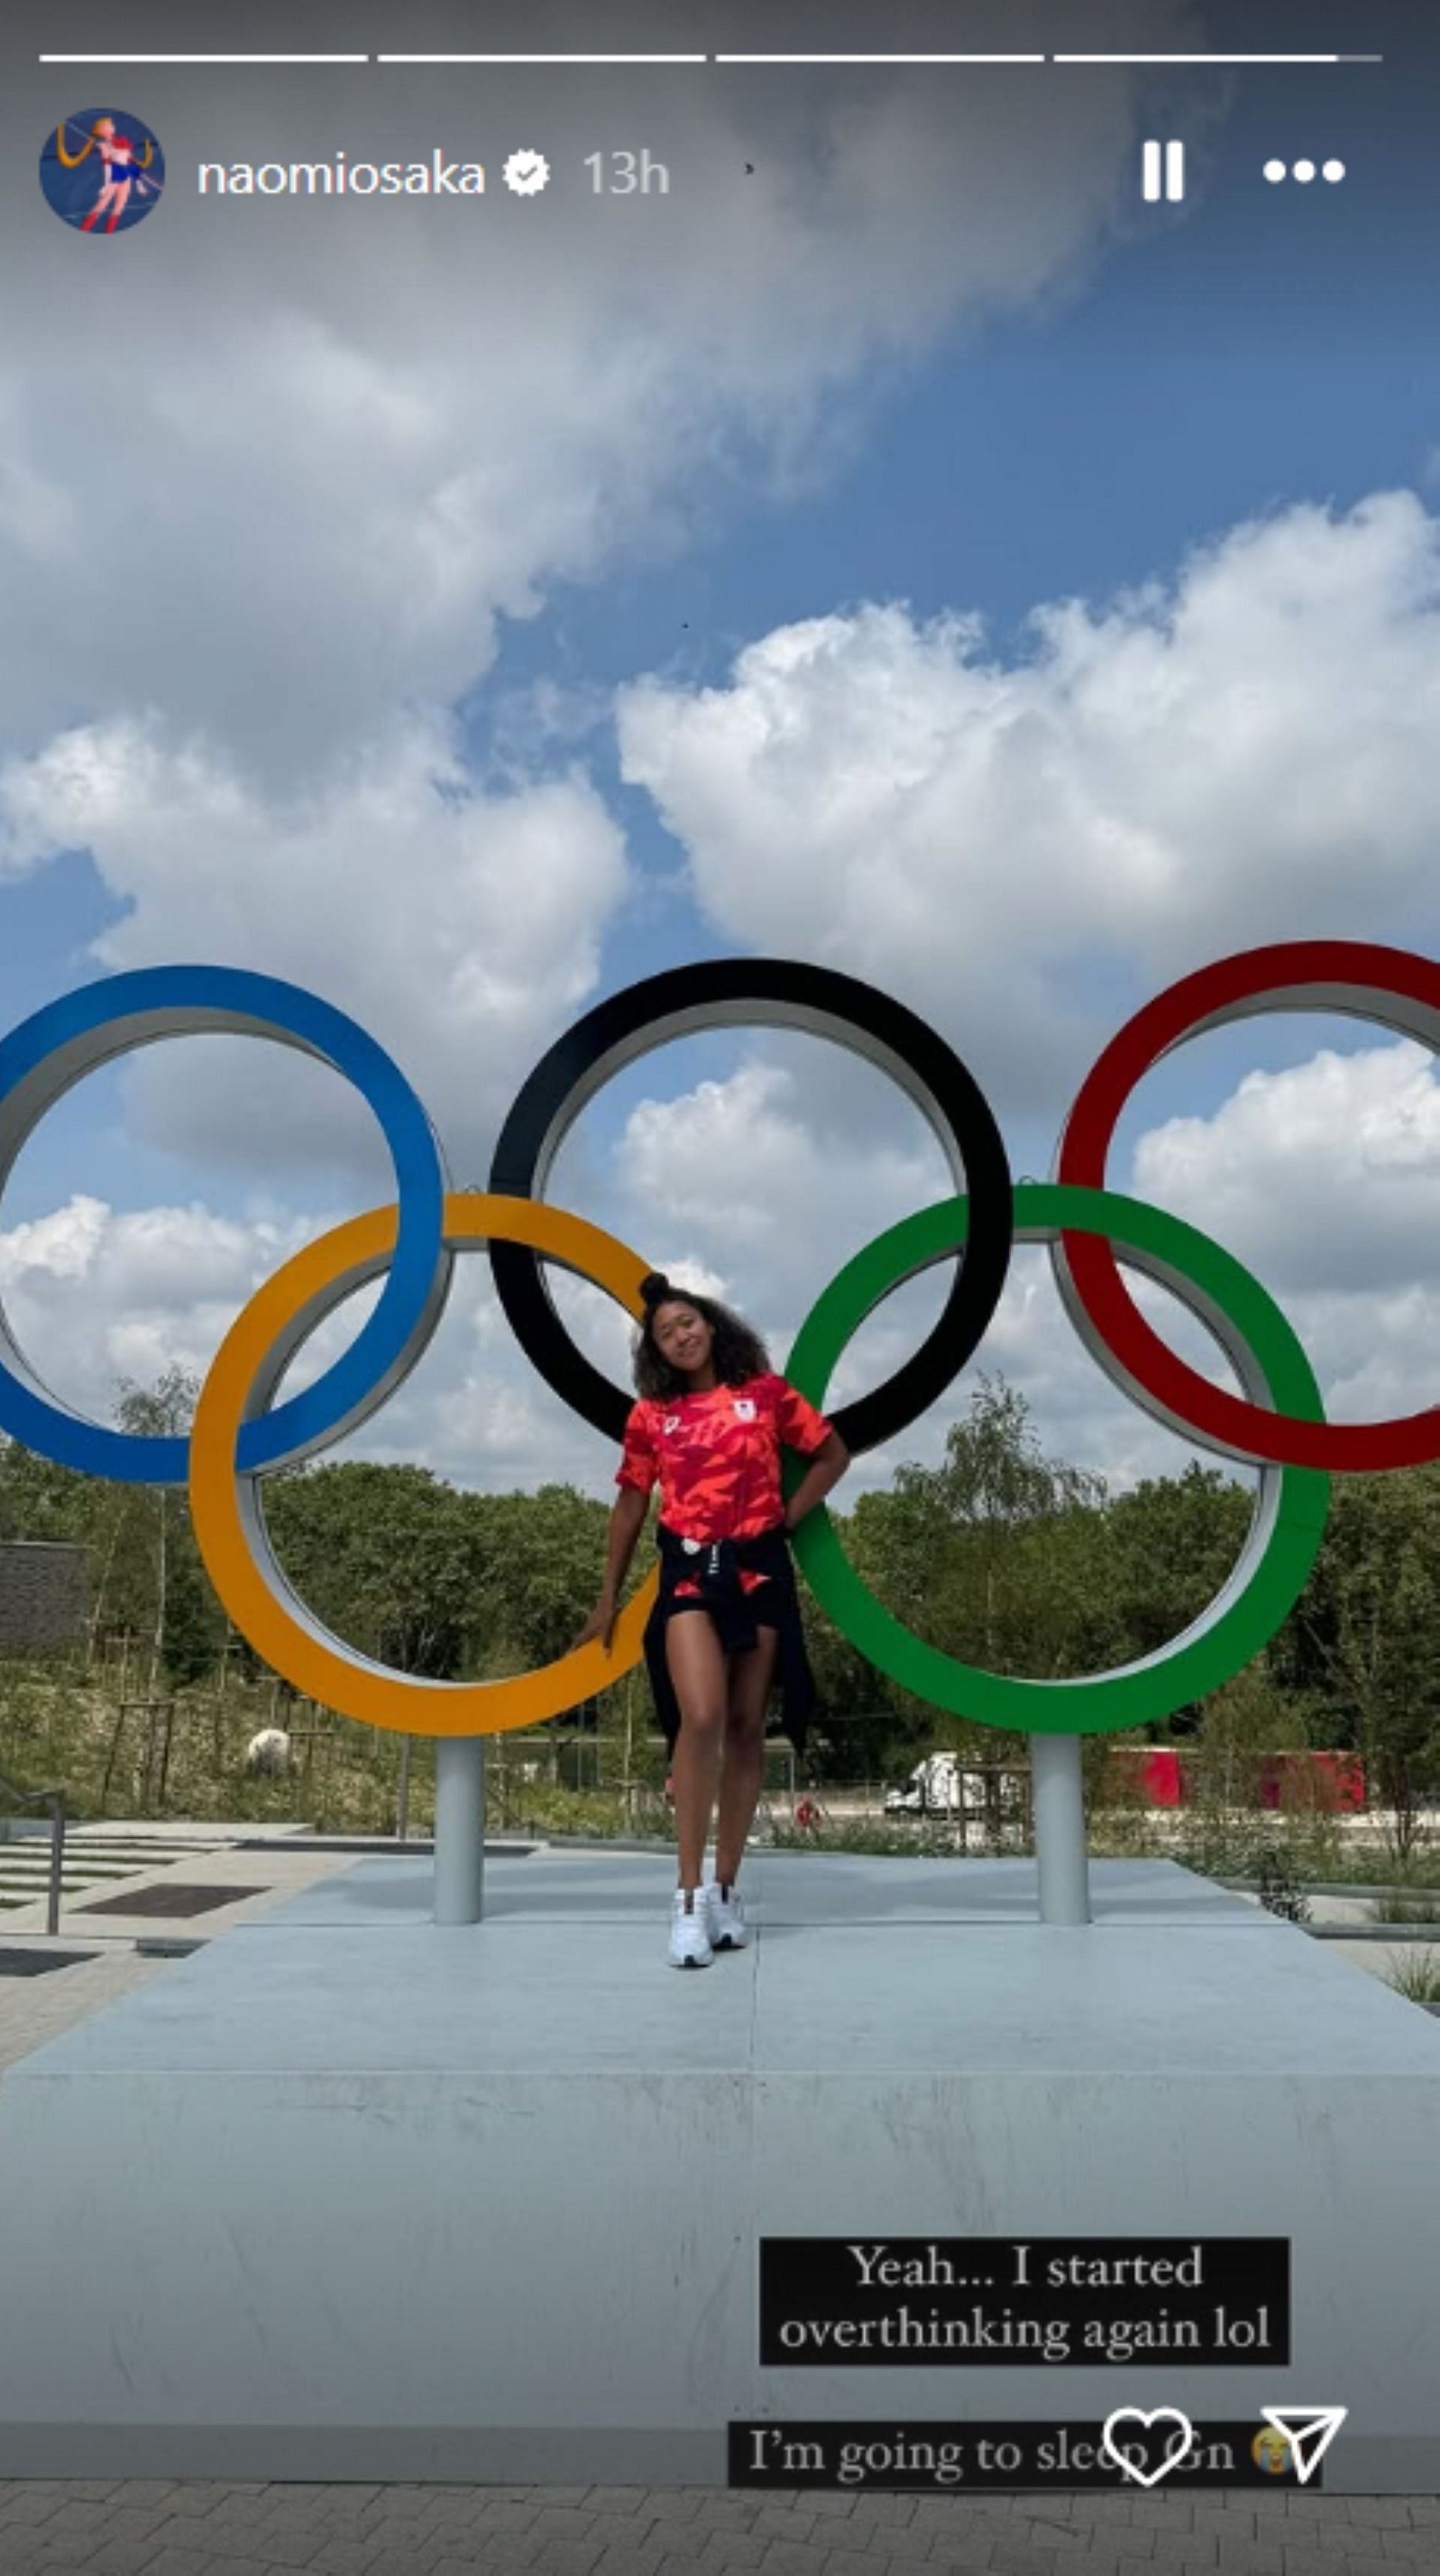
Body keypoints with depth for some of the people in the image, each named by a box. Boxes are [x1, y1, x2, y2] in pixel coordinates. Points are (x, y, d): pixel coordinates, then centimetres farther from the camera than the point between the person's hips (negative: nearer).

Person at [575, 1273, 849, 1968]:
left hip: (759, 1569, 1)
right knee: (700, 1719, -18)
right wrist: (608, 1599, 12)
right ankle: (688, 1895, -13)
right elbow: (631, 1504, 11)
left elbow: (833, 1454, 11)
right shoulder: (651, 1414, 5)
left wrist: (789, 1517, 2)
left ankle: (725, 1890, 15)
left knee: (746, 1728, 5)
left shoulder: (765, 1392, 3)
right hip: (689, 1571, -1)